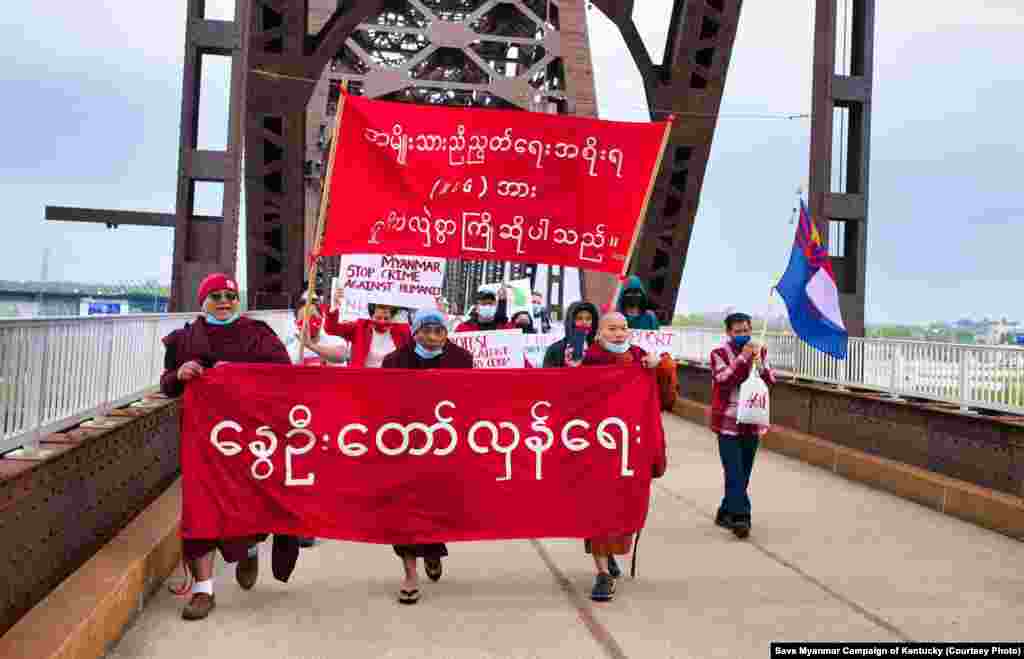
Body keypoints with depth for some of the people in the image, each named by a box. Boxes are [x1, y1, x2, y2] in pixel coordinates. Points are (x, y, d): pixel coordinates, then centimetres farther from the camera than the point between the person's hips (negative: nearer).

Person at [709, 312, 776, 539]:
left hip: (752, 422, 5)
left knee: (743, 473, 11)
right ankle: (740, 516, -10)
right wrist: (743, 358, -23)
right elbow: (724, 381, -19)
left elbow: (770, 381, 1)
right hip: (728, 422, -5)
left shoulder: (760, 351, 7)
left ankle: (726, 513, 24)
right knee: (735, 473, -10)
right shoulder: (719, 353, -6)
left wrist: (758, 361, -15)